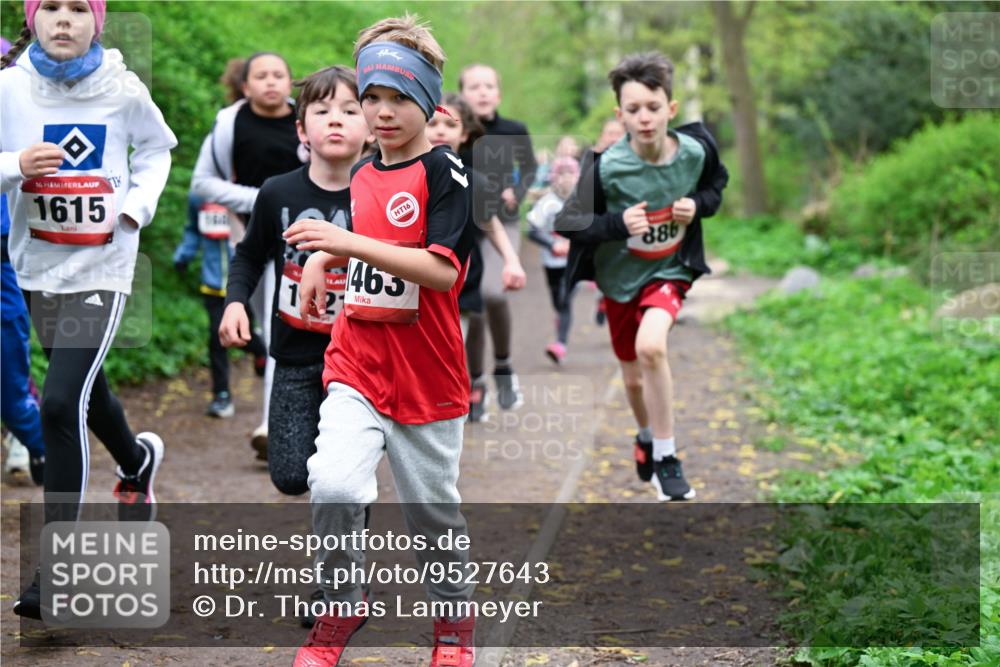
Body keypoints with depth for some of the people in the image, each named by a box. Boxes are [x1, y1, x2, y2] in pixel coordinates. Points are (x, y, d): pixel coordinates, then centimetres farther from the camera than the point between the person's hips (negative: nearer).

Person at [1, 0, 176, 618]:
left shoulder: (124, 90, -6)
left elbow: (155, 148, 13)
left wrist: (139, 202, -3)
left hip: (102, 267, -3)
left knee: (61, 403, -15)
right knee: (85, 390, 22)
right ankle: (139, 459, 56)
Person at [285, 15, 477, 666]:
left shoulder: (445, 172, -11)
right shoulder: (363, 174, 10)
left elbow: (441, 269, -24)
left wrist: (350, 243, -30)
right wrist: (322, 259, 16)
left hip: (426, 374, -4)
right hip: (355, 366, 4)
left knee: (433, 509, 9)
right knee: (335, 485, -18)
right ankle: (342, 607, 4)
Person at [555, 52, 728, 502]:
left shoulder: (695, 150, -16)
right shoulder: (607, 166, -22)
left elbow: (717, 184, 7)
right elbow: (567, 223, -17)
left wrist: (699, 204, -15)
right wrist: (617, 224, -33)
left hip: (670, 269, -1)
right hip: (619, 276, 1)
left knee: (650, 346, -29)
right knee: (633, 378, 15)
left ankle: (666, 457, -14)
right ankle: (647, 436, 50)